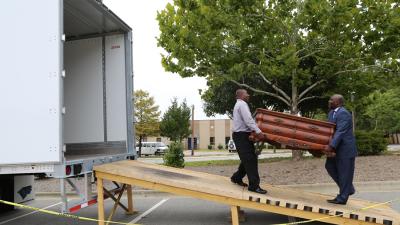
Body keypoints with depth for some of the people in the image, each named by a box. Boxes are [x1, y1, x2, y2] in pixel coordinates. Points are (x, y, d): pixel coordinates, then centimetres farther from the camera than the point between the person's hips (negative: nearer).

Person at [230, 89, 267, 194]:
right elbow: (248, 120, -23)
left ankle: (237, 178, 26)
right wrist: (258, 131, -29)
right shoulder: (242, 104, -11)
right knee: (250, 160, -13)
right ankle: (254, 185, -14)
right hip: (241, 135, -11)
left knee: (248, 159, 16)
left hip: (243, 135, 11)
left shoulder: (239, 105, 24)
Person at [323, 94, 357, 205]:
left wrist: (331, 146, -33)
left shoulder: (343, 114, -19)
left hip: (345, 148, -9)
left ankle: (342, 198, 9)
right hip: (337, 148, 9)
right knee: (330, 166, 11)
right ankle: (348, 188, 23)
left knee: (344, 173, -1)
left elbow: (340, 132, -27)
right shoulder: (331, 112, 10)